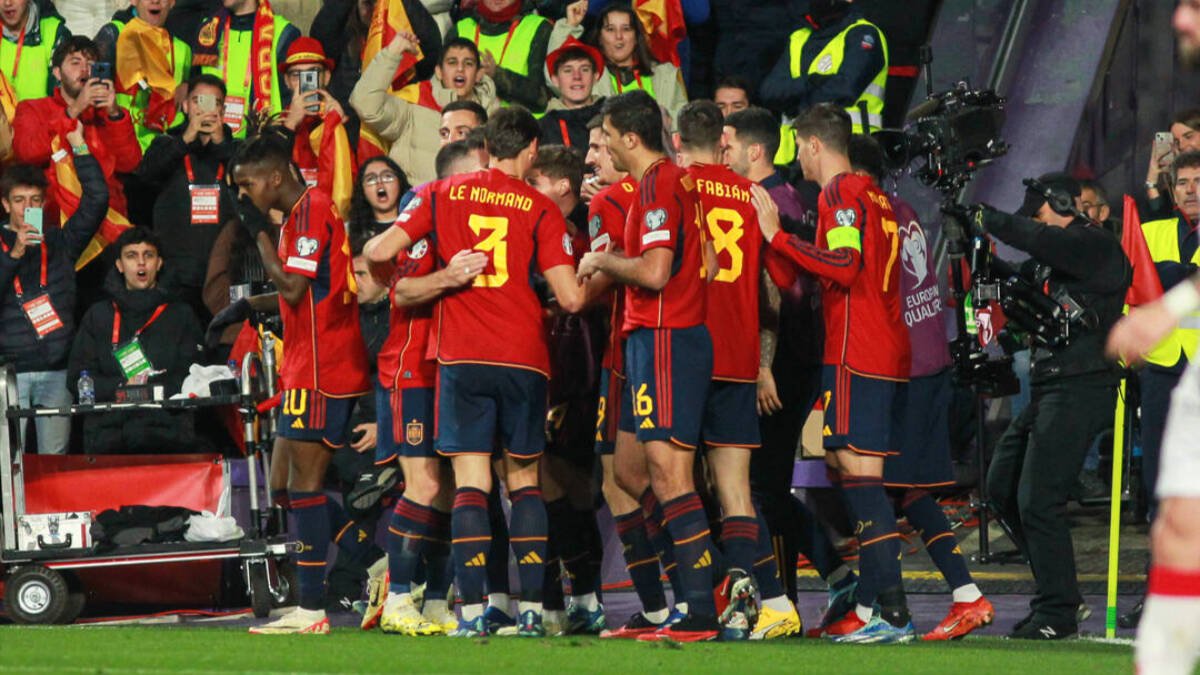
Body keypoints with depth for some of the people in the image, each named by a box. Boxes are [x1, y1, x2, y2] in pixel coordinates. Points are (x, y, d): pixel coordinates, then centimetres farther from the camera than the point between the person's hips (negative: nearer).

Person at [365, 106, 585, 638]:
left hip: (462, 356, 0)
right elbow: (570, 298, -4)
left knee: (470, 486, -3)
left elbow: (382, 250, 4)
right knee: (525, 482, 12)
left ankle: (472, 612, -13)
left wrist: (366, 255, 27)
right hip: (524, 357, 0)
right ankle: (532, 610, 6)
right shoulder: (539, 209, 2)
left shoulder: (443, 194, 6)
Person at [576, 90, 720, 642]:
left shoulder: (657, 186, -14)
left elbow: (654, 272, -23)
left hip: (663, 342, -10)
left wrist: (603, 261, -6)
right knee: (631, 469, 15)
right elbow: (708, 265, 23)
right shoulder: (681, 182, 16)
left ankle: (700, 615, -14)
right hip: (686, 335, 10)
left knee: (669, 476, -11)